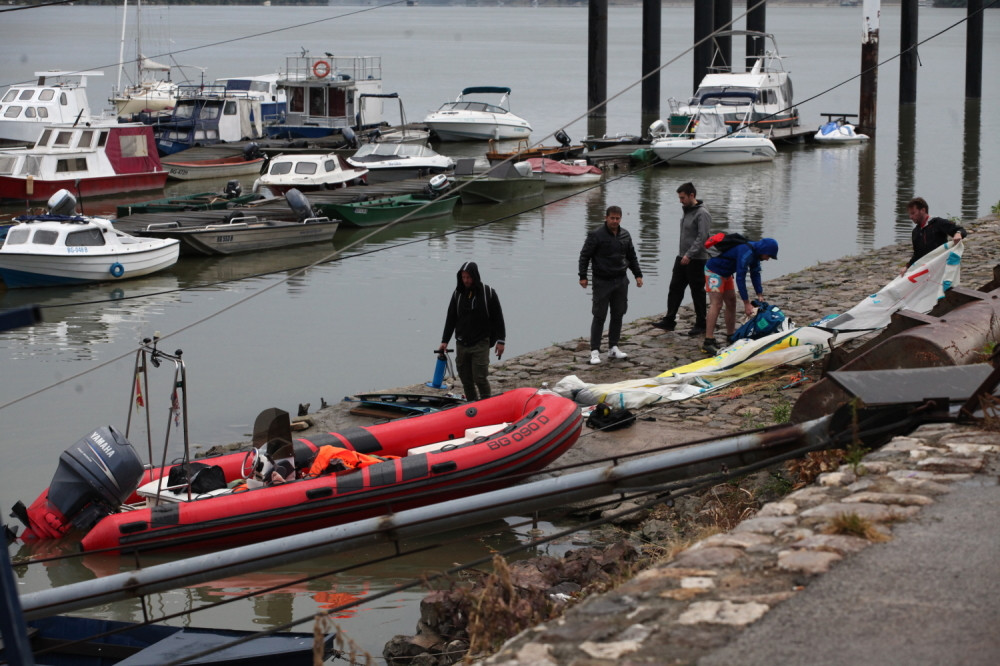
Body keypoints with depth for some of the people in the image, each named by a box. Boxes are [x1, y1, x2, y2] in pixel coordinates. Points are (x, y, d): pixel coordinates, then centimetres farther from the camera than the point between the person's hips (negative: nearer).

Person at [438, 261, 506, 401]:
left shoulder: (488, 292, -3)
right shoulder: (458, 293, 7)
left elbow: (498, 317, 0)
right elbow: (451, 318, 12)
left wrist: (500, 341, -5)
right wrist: (445, 341, 7)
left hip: (481, 344, -4)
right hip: (461, 344, 4)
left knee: (480, 377, -10)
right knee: (465, 378, 6)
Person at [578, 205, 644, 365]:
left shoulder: (625, 235, 9)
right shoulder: (596, 235, -9)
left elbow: (632, 256, 19)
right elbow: (584, 255, -7)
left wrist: (638, 274, 14)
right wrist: (583, 276, -12)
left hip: (621, 281, 6)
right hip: (602, 281, -6)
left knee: (618, 315, 9)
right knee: (599, 316, -5)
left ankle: (613, 347, 19)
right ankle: (595, 351, -1)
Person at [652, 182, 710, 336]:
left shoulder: (702, 213, -16)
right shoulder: (687, 210, 12)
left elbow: (702, 238, -23)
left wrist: (689, 255, -27)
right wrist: (682, 254, 16)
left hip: (696, 260, -9)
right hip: (682, 258, 9)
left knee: (697, 292, 1)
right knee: (675, 288, 7)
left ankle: (701, 324, 11)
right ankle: (669, 321, 11)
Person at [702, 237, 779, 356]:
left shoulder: (755, 252, 1)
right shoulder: (746, 252, -30)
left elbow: (755, 274, 9)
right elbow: (740, 277, -31)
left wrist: (759, 294, -1)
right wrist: (747, 303, -29)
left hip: (726, 273, 10)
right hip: (714, 271, -10)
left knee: (731, 303, 13)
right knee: (716, 305, -18)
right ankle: (708, 343, -24)